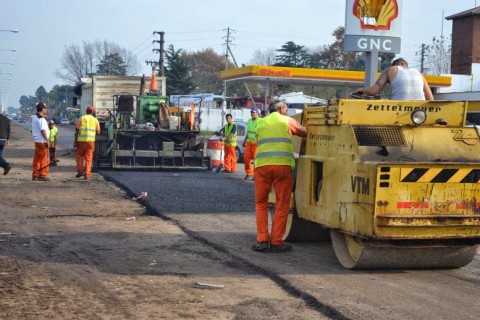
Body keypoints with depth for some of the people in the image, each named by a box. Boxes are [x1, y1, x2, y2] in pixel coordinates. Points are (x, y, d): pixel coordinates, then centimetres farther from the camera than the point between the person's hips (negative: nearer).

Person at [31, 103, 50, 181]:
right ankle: (42, 175, 0)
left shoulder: (34, 117, 13)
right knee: (44, 159, -2)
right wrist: (47, 141, -17)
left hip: (36, 141, 9)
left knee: (37, 159, 11)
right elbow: (43, 130, -21)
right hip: (42, 141, -9)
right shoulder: (41, 119, -15)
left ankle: (35, 175, 13)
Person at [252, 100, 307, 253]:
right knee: (282, 205, 5)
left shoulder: (260, 123, 21)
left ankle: (262, 240, 4)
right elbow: (305, 133, 20)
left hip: (262, 164, 3)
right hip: (282, 164, -3)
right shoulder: (287, 121, 12)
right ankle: (276, 242, 4)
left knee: (261, 203, 12)